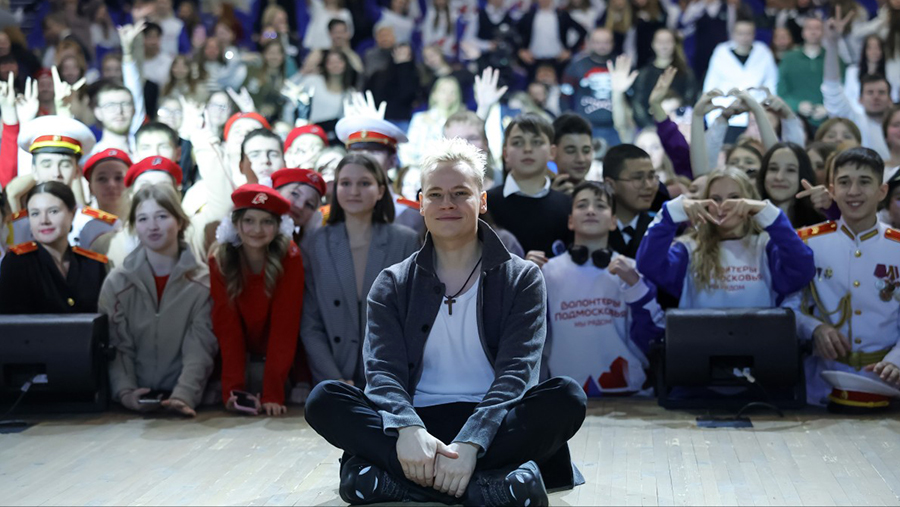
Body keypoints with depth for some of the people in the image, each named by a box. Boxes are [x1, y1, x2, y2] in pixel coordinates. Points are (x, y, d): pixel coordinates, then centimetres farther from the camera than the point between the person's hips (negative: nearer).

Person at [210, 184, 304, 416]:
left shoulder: (290, 258, -21)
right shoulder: (219, 260, -15)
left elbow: (284, 325, -24)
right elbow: (227, 327, -18)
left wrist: (273, 392, -30)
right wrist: (232, 388, -29)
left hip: (279, 360, -1)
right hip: (239, 359, 1)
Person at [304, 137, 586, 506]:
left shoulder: (522, 279, 6)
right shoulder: (392, 285, 11)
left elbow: (516, 371, -8)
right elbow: (382, 370, -4)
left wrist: (470, 443, -26)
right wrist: (407, 429, -27)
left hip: (494, 426, -1)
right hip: (417, 424, 1)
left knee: (566, 397, -29)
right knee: (324, 400, -24)